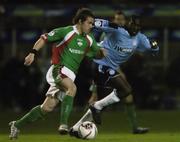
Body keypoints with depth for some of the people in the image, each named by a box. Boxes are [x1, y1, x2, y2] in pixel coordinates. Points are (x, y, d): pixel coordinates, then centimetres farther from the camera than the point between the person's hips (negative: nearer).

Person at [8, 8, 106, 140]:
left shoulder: (88, 40, 10)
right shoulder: (66, 32, -7)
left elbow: (97, 54, 21)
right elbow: (44, 38, -2)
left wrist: (102, 52, -2)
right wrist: (33, 53, -11)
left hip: (69, 76, 7)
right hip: (59, 69, -7)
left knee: (48, 107, 2)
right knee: (72, 88, -36)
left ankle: (17, 125, 16)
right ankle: (64, 123, -39)